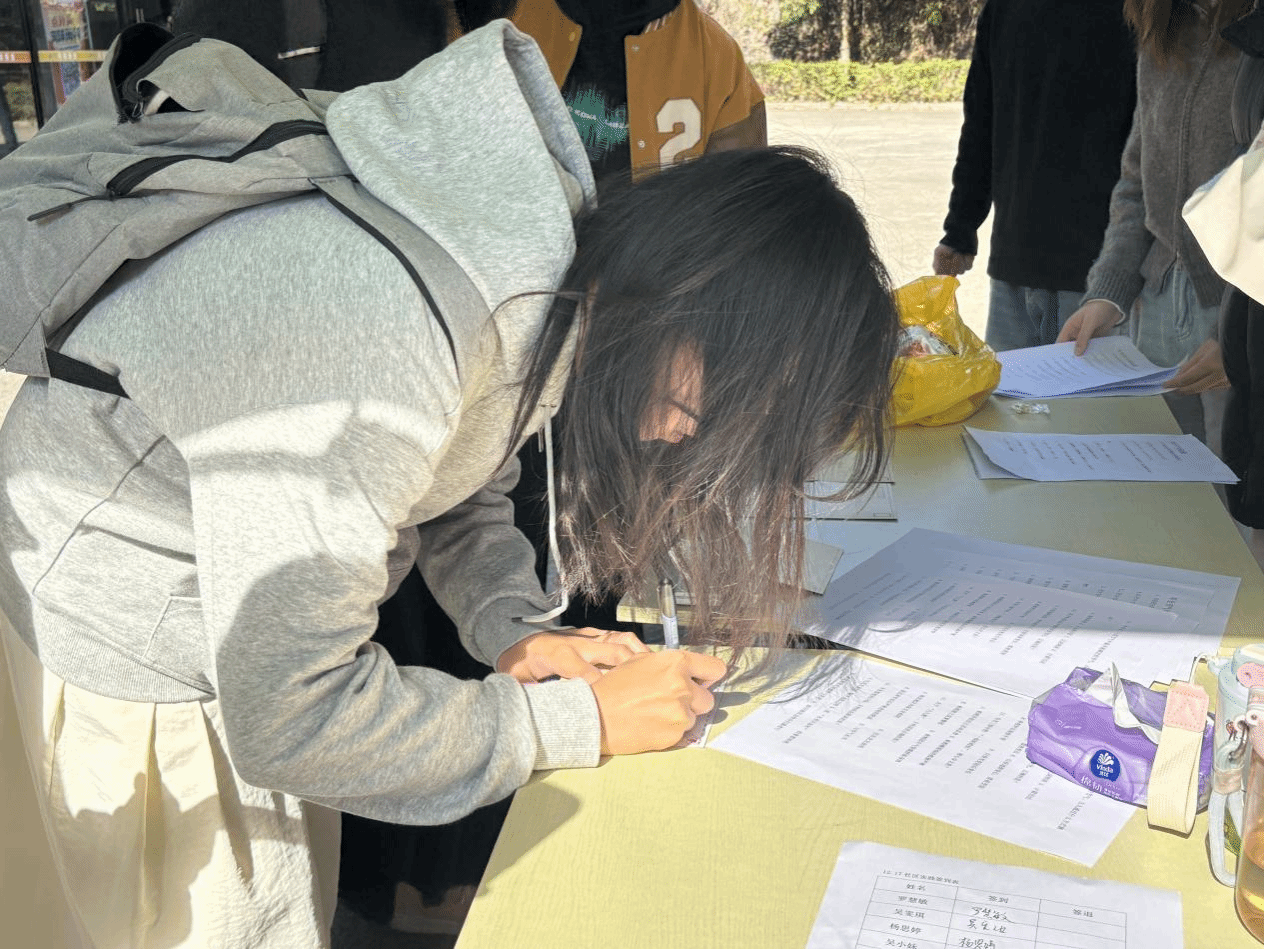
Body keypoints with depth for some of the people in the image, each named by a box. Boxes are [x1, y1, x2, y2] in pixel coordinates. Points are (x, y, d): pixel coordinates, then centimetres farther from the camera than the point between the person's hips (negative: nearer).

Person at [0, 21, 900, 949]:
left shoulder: (550, 266, -13)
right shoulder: (374, 358, -40)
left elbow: (464, 484, 5)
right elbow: (288, 717, -31)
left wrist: (514, 628, -12)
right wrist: (583, 719, -24)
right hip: (132, 637, -7)